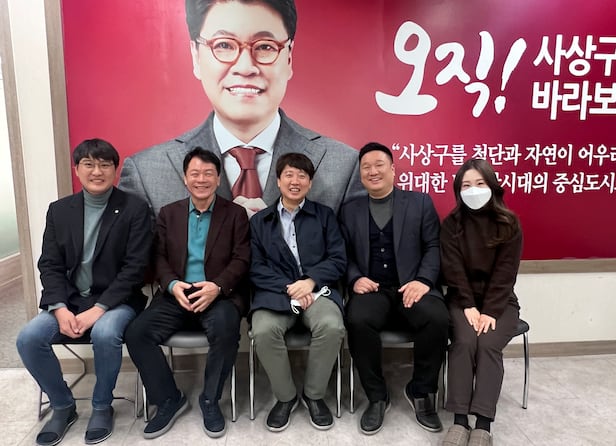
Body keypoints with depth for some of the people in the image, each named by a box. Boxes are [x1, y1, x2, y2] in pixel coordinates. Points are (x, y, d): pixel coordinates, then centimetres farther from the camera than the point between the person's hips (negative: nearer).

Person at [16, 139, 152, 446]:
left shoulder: (134, 208, -5)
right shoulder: (59, 210, 8)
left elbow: (135, 267, -11)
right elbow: (50, 265, 4)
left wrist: (98, 309, -19)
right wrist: (60, 309, -13)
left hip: (115, 300, -4)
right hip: (69, 299, 4)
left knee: (105, 333, -33)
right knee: (28, 338, -19)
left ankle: (102, 406, -4)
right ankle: (62, 405, 8)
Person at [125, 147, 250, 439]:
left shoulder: (235, 214, 6)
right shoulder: (168, 214, 14)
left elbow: (241, 260, -3)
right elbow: (159, 258, 7)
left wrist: (217, 286, -21)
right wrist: (172, 285, -15)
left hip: (219, 295, -3)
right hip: (177, 295, 3)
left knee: (225, 328, -33)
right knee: (136, 333, -19)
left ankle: (210, 400, -6)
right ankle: (169, 399, 3)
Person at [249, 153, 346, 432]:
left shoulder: (325, 215, 14)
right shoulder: (259, 221, 14)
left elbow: (338, 260, 4)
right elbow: (256, 268, 3)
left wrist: (311, 281, -14)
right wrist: (288, 288, -13)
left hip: (317, 289, 0)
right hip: (276, 292, 0)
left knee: (332, 326, -31)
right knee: (263, 331, -30)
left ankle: (314, 395, -2)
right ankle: (285, 396, -1)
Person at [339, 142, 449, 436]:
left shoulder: (420, 202, 12)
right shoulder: (349, 211, 16)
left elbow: (433, 246, 5)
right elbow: (345, 255, 12)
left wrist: (423, 280, -13)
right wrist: (355, 279, -9)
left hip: (411, 286, 0)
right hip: (372, 289, 1)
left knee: (436, 318, -32)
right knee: (358, 320, -32)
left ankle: (420, 392, -4)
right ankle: (376, 397, -8)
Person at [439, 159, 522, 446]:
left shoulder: (509, 223, 0)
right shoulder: (452, 223, 2)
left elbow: (505, 272, -7)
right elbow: (453, 269, -5)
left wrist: (490, 311, -16)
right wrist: (469, 306, -15)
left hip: (500, 301, 0)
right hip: (462, 299, 0)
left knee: (488, 344, -26)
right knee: (464, 342, -26)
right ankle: (459, 421, -23)